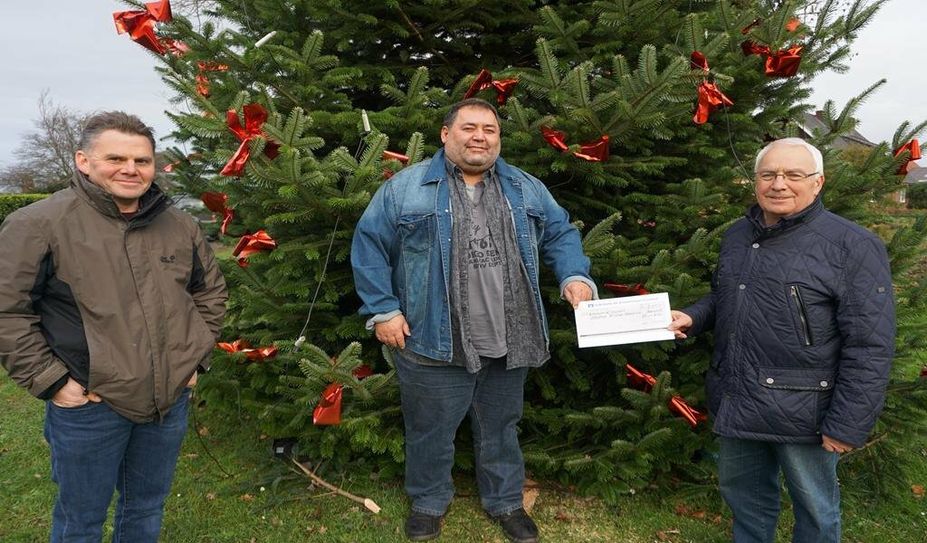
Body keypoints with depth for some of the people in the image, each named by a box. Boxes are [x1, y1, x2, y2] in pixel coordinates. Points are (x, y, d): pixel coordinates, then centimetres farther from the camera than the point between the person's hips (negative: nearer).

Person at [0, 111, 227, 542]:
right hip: (88, 405, -4)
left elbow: (211, 290, 15)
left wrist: (196, 356, 7)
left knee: (147, 508, 22)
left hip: (172, 399, 5)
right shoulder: (39, 224, -12)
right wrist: (49, 381, -12)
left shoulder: (180, 225, 4)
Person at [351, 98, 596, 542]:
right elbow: (369, 246, -2)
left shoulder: (527, 189, 8)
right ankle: (428, 502, 39)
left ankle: (505, 501, 42)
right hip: (434, 344, -2)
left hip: (507, 345, 3)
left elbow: (561, 235, 12)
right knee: (430, 431, 14)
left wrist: (575, 276, -7)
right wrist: (383, 309, -7)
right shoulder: (406, 187, -4)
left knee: (500, 429, 20)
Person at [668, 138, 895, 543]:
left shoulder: (853, 246, -14)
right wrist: (692, 317, 1)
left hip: (803, 411, -6)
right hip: (737, 402, 6)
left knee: (815, 508, 16)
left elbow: (870, 347, -16)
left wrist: (848, 425, -17)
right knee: (742, 491, 24)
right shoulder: (736, 236, 7)